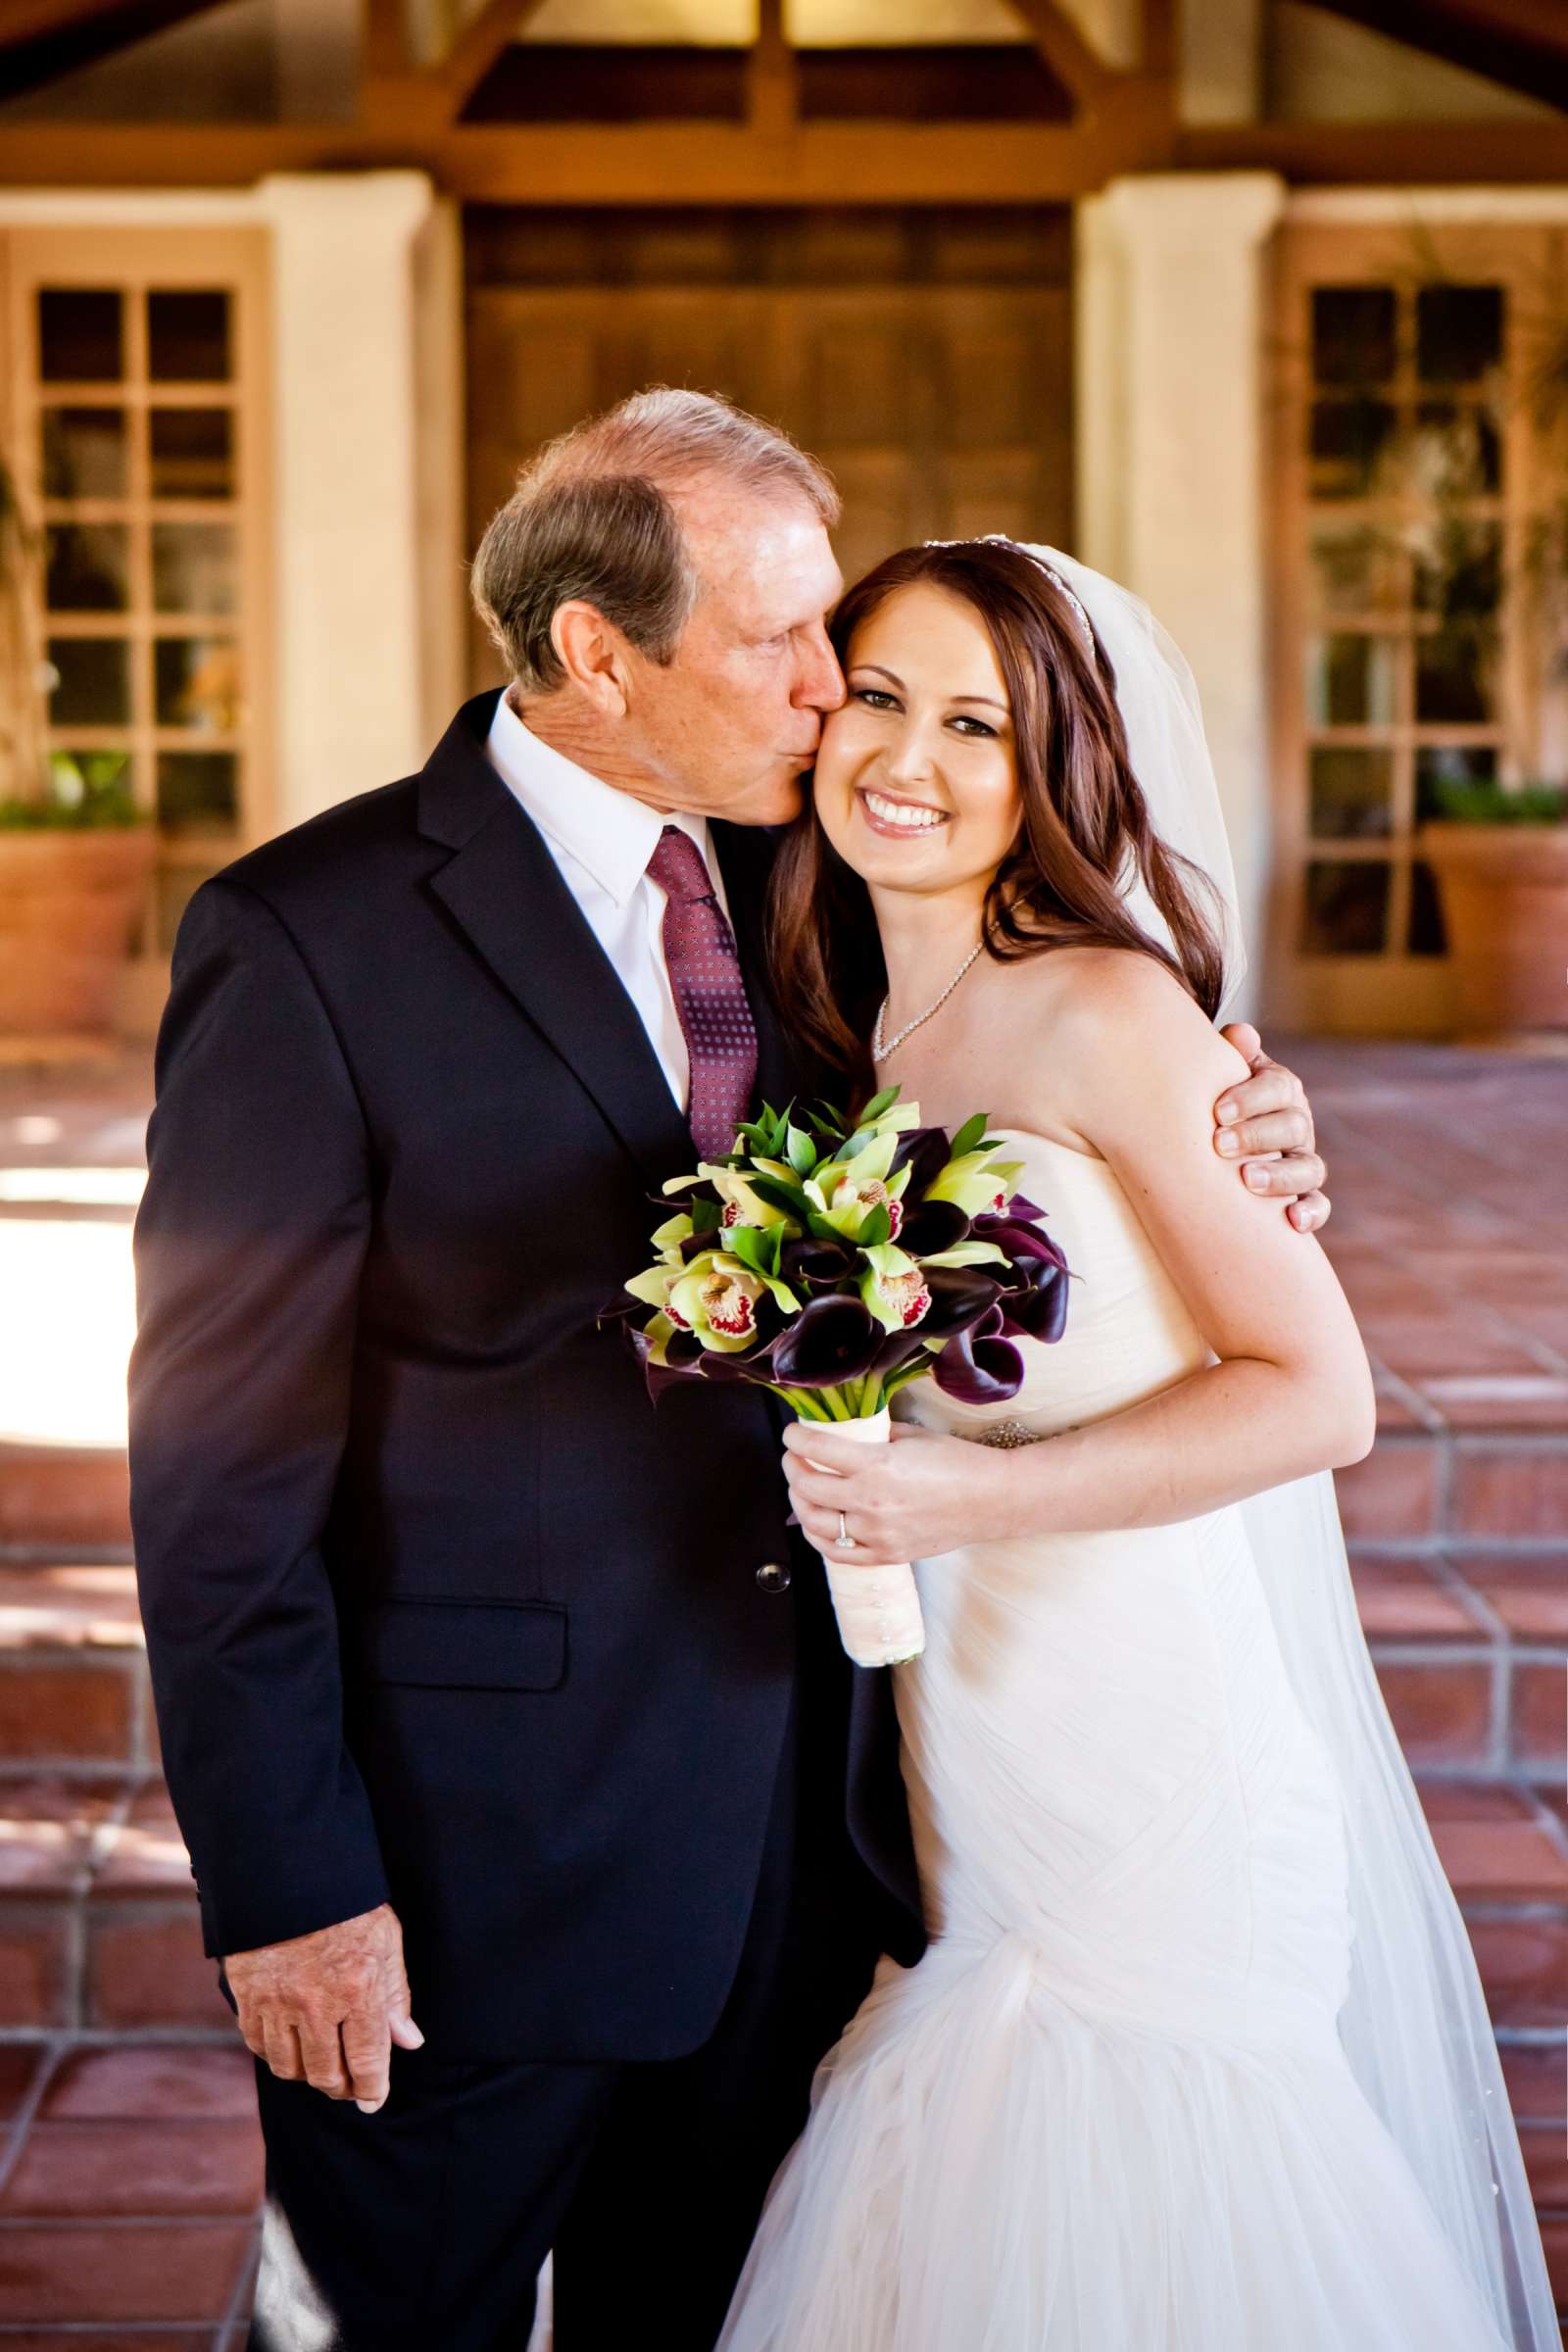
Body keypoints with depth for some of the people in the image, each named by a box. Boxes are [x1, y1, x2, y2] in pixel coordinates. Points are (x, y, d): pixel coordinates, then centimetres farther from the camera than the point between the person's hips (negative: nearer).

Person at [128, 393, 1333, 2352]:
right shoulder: (305, 940, -14)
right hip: (473, 1851, -6)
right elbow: (221, 1452, -13)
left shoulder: (799, 893, 5)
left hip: (794, 1815, 6)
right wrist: (286, 1886, -15)